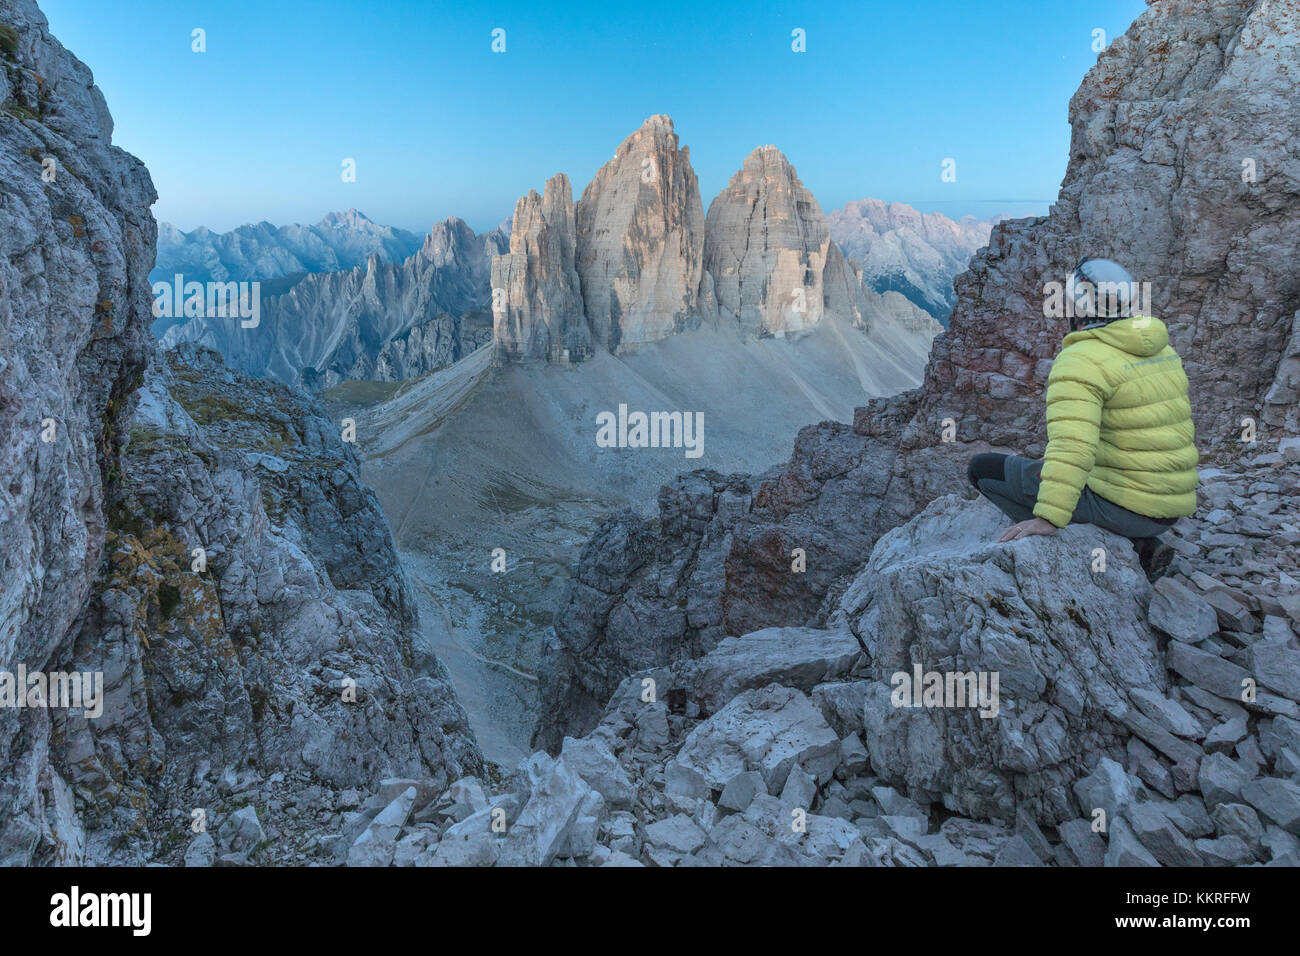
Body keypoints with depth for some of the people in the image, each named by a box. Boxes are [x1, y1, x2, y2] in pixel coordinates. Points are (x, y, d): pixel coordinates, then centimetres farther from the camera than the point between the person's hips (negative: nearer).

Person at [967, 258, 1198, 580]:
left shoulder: (1081, 360, -17)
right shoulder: (1163, 350, 10)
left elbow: (1072, 446, -31)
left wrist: (1048, 518, -34)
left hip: (1122, 507, -9)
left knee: (985, 467, -2)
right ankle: (1141, 545, 11)